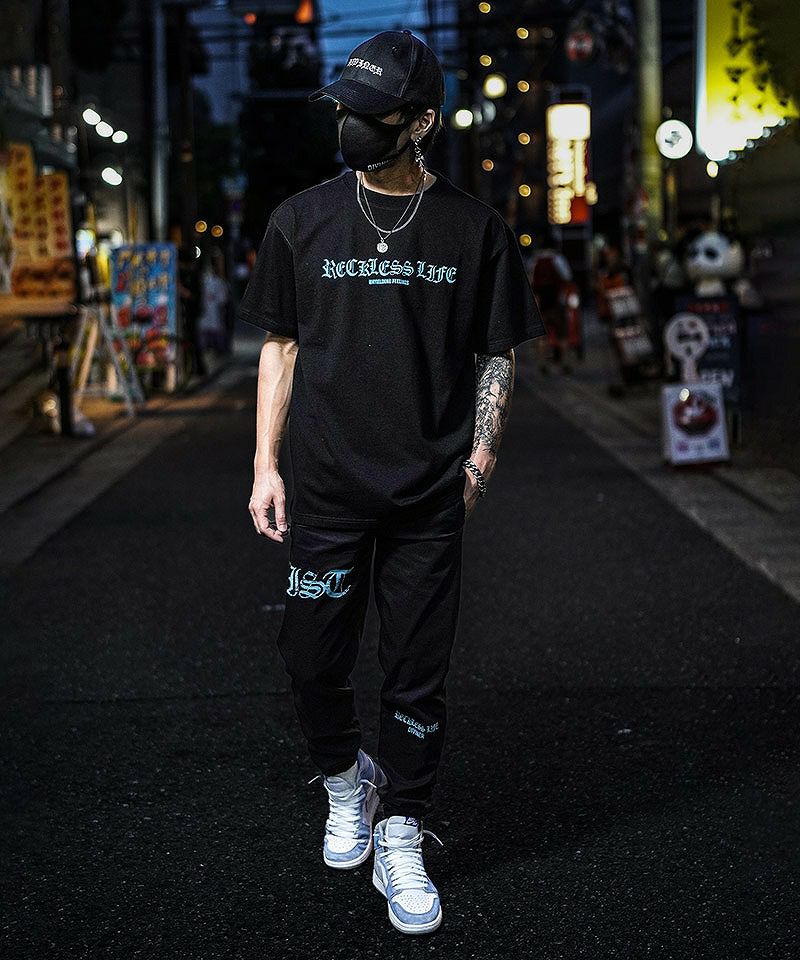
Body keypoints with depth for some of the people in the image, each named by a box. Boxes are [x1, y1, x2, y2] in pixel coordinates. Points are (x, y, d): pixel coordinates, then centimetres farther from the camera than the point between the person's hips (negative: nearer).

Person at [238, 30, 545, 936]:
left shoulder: (474, 230, 2)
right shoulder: (302, 219, 3)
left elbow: (497, 354, 9)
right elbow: (280, 345, 8)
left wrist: (481, 453, -3)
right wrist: (265, 464, 3)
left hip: (429, 496, -1)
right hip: (325, 488, 1)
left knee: (417, 678, 4)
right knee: (312, 660, 5)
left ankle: (399, 841, 20)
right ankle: (347, 781, 34)